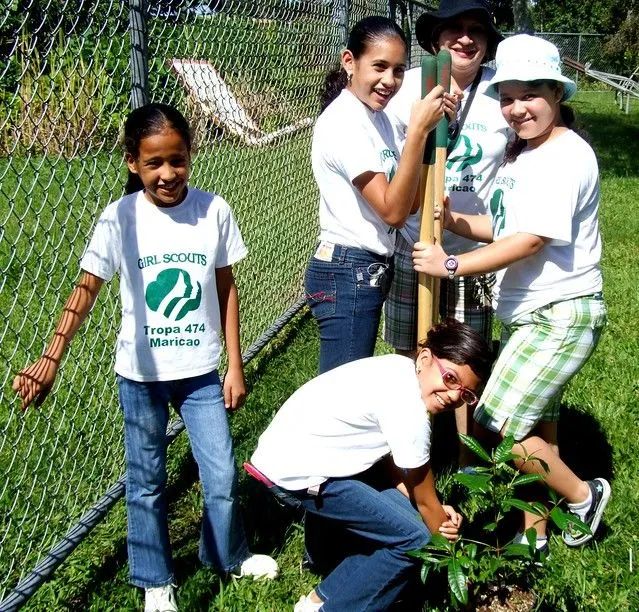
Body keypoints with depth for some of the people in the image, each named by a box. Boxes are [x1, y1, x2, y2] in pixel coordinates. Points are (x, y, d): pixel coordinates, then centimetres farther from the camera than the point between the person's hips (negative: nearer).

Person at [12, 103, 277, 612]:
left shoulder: (213, 211, -7)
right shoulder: (120, 219, -11)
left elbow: (226, 290, 1)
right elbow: (86, 290, -11)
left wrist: (235, 366, 2)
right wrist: (51, 359, -22)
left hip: (201, 370, 1)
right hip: (141, 373, -1)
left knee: (223, 476, 6)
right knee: (146, 483, 12)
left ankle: (229, 554, 35)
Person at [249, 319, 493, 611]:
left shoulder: (400, 370, 4)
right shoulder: (408, 409, -21)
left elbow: (388, 457, 9)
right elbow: (425, 499, -7)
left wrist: (437, 512, 1)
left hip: (290, 447, 9)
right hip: (296, 472, -9)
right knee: (414, 539, -6)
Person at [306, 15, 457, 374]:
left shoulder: (375, 115, 10)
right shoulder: (342, 121, -17)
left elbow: (409, 200, 7)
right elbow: (393, 210, -23)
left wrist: (435, 128, -2)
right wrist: (417, 130, -27)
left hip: (370, 273, 9)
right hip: (347, 276, -9)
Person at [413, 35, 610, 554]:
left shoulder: (567, 155, -18)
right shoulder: (522, 153, 12)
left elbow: (531, 239, -23)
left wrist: (452, 264, -20)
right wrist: (452, 220, -1)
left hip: (560, 315, -9)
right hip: (527, 314, 9)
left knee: (500, 424, -12)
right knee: (535, 426, 16)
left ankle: (582, 495, 10)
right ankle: (533, 534, 29)